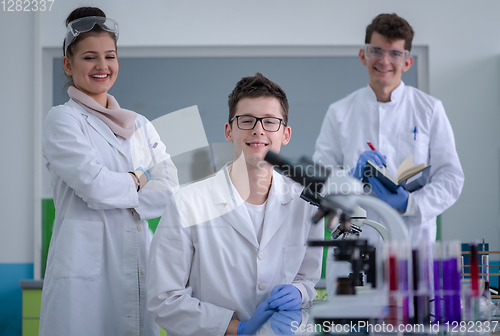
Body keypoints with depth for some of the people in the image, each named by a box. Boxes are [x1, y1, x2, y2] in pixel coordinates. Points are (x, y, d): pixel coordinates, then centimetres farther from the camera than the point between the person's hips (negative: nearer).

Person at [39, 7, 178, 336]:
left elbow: (169, 191, 4)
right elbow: (94, 185, -14)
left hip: (138, 267, 5)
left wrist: (116, 188, -6)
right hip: (86, 267, -5)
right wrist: (137, 181, 3)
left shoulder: (140, 126, 16)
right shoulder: (62, 120, 0)